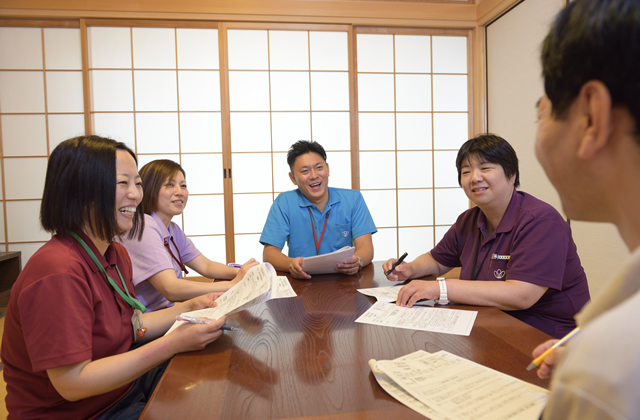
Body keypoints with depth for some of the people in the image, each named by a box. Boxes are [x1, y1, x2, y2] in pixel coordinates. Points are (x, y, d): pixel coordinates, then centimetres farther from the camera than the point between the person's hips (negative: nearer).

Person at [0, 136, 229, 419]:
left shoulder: (115, 255, 3)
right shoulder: (57, 272, -29)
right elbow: (72, 383, -29)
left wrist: (188, 308, -4)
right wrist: (174, 343, -31)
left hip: (123, 384, 9)